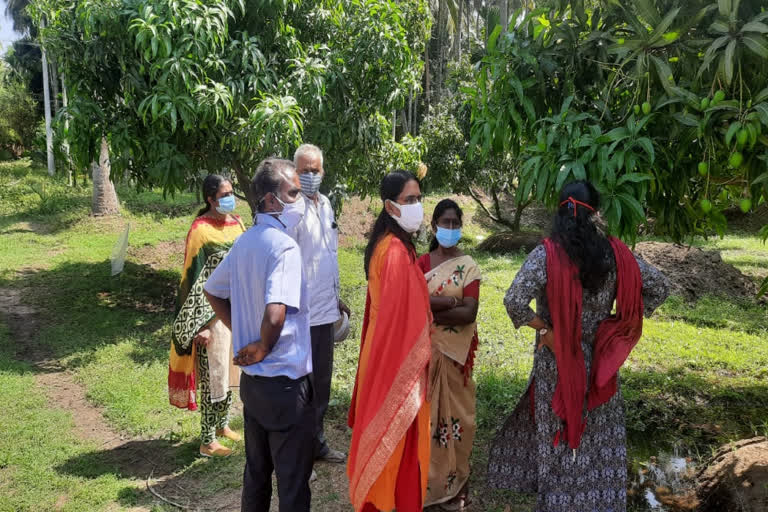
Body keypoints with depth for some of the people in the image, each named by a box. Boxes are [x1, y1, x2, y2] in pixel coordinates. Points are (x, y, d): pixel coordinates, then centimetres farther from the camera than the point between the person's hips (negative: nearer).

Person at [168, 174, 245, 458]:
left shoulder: (236, 223, 5)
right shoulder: (201, 230, -15)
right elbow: (194, 279, -16)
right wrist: (201, 325, -18)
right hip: (212, 312, -7)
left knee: (230, 369, 19)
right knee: (212, 374, 1)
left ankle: (222, 424, 37)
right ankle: (207, 441, 15)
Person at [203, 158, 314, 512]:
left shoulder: (245, 242, 5)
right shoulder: (285, 246, -21)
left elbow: (212, 292, 17)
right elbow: (275, 315, -34)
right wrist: (263, 348, -15)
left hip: (251, 377, 8)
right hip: (286, 382, -8)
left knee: (256, 471, 23)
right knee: (293, 482, 7)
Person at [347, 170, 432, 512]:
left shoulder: (384, 244, 7)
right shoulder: (398, 251, -22)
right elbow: (403, 314, -23)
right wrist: (420, 359, -16)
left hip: (382, 349, 9)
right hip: (400, 356, -9)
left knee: (381, 433, 20)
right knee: (399, 438, 4)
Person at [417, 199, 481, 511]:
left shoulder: (468, 266, -2)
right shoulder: (422, 263, 4)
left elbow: (470, 313, -12)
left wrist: (430, 309, -12)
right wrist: (452, 301, -16)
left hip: (455, 351, -1)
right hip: (425, 348, 2)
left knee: (453, 411, 5)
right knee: (427, 410, 7)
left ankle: (452, 482, 17)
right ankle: (427, 478, 18)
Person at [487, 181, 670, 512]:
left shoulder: (545, 255, -16)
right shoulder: (615, 253, -6)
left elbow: (514, 302, -27)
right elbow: (659, 288, 2)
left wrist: (543, 328, -12)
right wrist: (618, 322, 4)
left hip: (556, 363, -2)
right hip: (598, 361, 2)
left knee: (557, 431, 13)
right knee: (598, 434, 17)